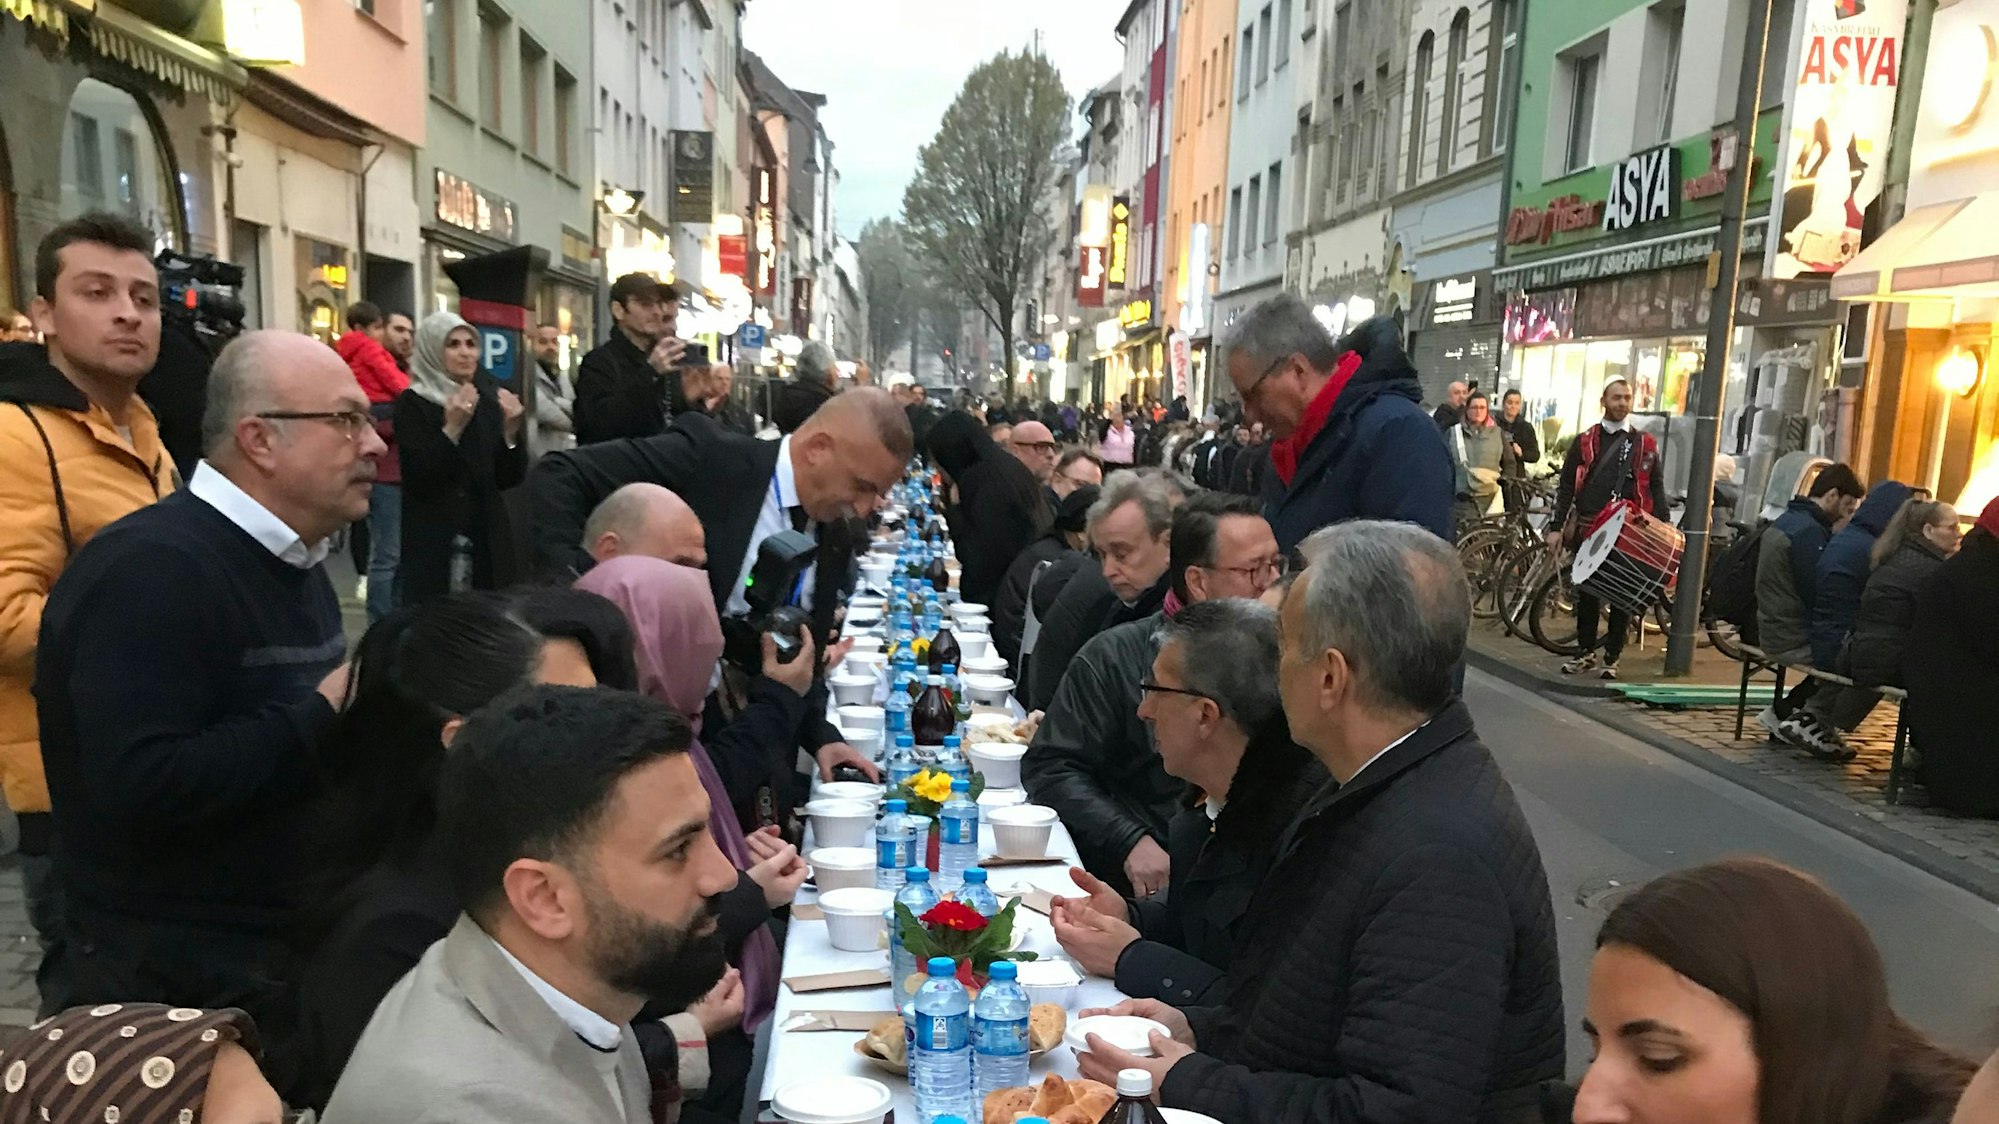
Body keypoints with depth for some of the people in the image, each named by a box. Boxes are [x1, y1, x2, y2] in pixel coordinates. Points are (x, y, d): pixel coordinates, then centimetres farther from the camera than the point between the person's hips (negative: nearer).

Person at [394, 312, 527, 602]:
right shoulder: (412, 404, -4)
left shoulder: (488, 400, 8)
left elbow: (510, 479, 5)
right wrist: (452, 428, -22)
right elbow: (419, 481, -14)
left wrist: (510, 431, -11)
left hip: (486, 540, 4)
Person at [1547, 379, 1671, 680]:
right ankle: (1587, 653, 18)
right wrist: (1556, 526, -1)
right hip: (1588, 530, 0)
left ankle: (1611, 658, 13)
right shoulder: (1585, 441, 7)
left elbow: (1657, 490, 8)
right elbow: (1566, 486, 5)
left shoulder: (1646, 444, 8)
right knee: (1587, 593, 6)